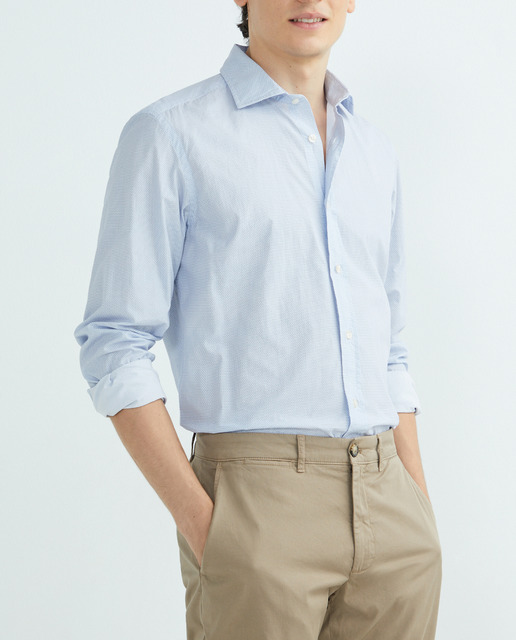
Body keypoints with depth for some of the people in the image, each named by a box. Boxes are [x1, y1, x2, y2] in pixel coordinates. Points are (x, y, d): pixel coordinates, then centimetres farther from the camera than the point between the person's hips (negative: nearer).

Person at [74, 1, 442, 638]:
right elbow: (114, 346, -7)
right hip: (259, 505, -5)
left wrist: (423, 514, 12)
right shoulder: (170, 133, -3)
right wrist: (200, 522, -14)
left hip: (391, 514, 5)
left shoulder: (375, 151, 15)